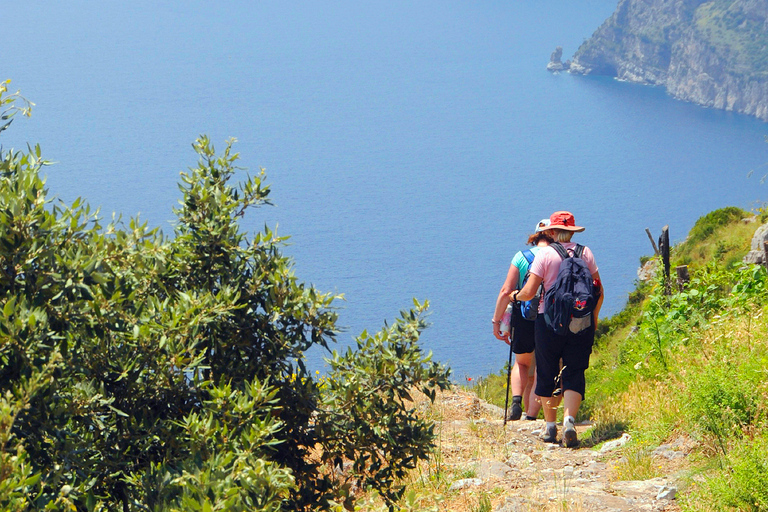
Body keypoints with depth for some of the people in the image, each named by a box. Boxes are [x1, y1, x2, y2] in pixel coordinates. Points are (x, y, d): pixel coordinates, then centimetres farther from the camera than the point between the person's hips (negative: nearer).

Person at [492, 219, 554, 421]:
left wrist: (496, 321, 1)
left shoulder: (521, 256, 0)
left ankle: (516, 401, -1)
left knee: (522, 363, 22)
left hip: (523, 317, 1)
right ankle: (531, 416, 8)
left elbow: (506, 291, -4)